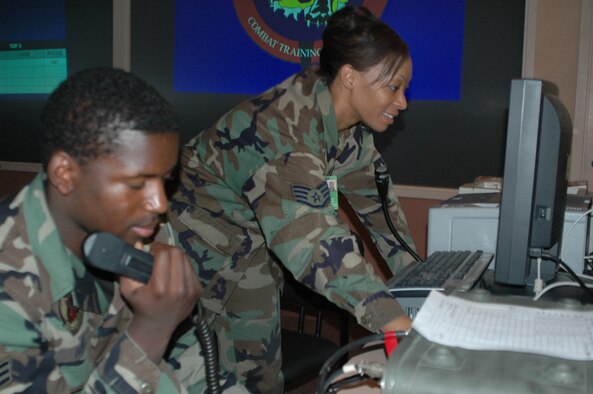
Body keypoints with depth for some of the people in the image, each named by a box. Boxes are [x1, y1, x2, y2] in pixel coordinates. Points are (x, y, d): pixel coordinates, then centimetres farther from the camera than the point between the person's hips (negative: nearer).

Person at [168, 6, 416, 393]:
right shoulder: (286, 125, -34)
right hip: (202, 241, -7)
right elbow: (315, 236, -44)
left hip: (253, 248, 8)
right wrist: (401, 327, -49)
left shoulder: (351, 128, -6)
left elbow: (377, 200, 3)